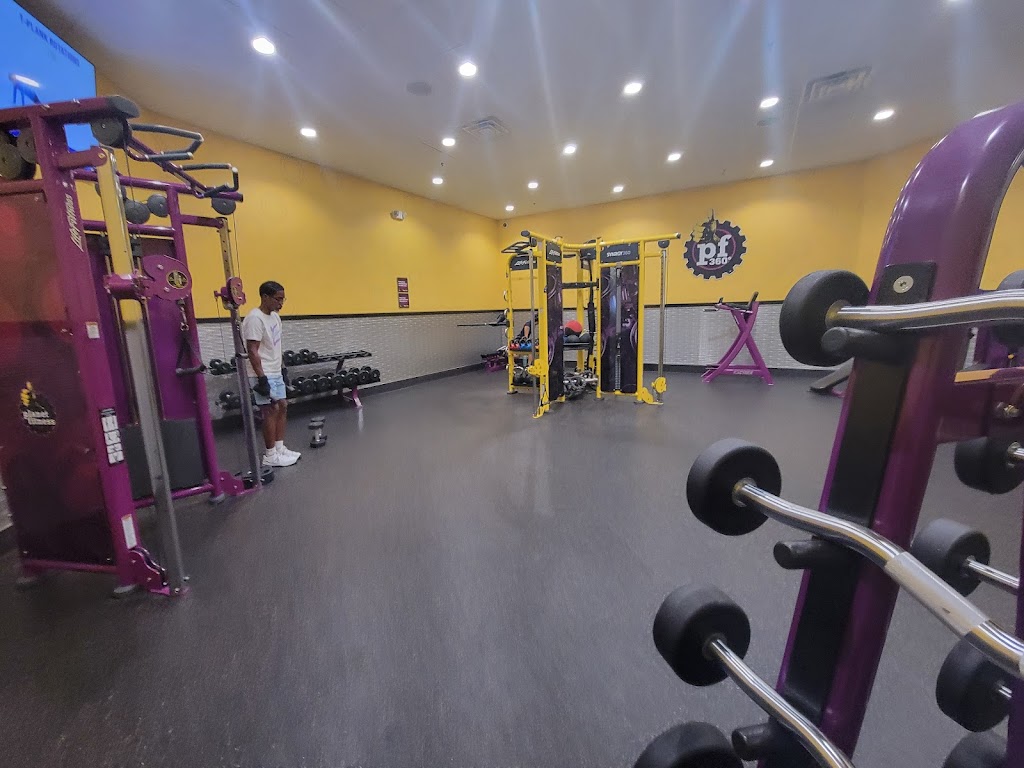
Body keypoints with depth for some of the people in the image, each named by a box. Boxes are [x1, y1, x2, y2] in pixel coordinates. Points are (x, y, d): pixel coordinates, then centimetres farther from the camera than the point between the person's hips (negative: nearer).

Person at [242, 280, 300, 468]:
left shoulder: (274, 316, 11)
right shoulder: (255, 319, -18)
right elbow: (252, 351, -20)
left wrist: (282, 369, 19)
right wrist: (262, 378, -22)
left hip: (275, 373, 10)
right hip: (264, 375, -10)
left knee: (283, 406, 11)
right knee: (271, 411, -6)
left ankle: (280, 448, 21)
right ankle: (270, 456, 4)